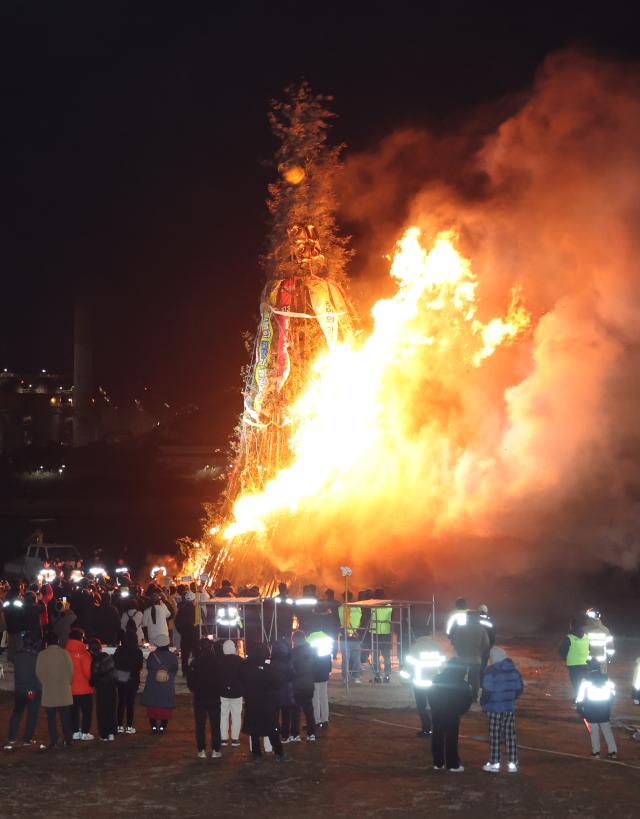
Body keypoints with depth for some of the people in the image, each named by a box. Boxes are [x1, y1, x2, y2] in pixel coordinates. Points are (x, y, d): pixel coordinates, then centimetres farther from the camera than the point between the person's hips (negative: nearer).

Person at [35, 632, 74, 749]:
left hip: (49, 692, -1)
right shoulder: (64, 653, -4)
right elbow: (71, 671, 0)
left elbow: (39, 672, 1)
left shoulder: (42, 655, -4)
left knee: (51, 718, 4)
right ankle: (68, 740, 5)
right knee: (65, 717, 6)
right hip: (64, 691, 1)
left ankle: (53, 741, 1)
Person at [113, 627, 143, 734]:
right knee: (130, 702, 4)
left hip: (121, 680, 1)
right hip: (133, 680, -1)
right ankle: (129, 726, 2)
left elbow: (114, 664, -2)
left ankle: (120, 726, 7)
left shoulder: (119, 651, -7)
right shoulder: (138, 652, -10)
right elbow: (140, 667, -1)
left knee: (121, 702, 9)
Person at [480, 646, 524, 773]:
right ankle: (512, 763, 9)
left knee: (494, 736, 2)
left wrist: (483, 703, -1)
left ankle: (494, 763, 6)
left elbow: (487, 691, -17)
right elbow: (519, 688, 10)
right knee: (510, 734, 8)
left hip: (494, 708, -5)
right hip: (510, 708, 5)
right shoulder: (513, 670, 5)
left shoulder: (491, 671, -15)